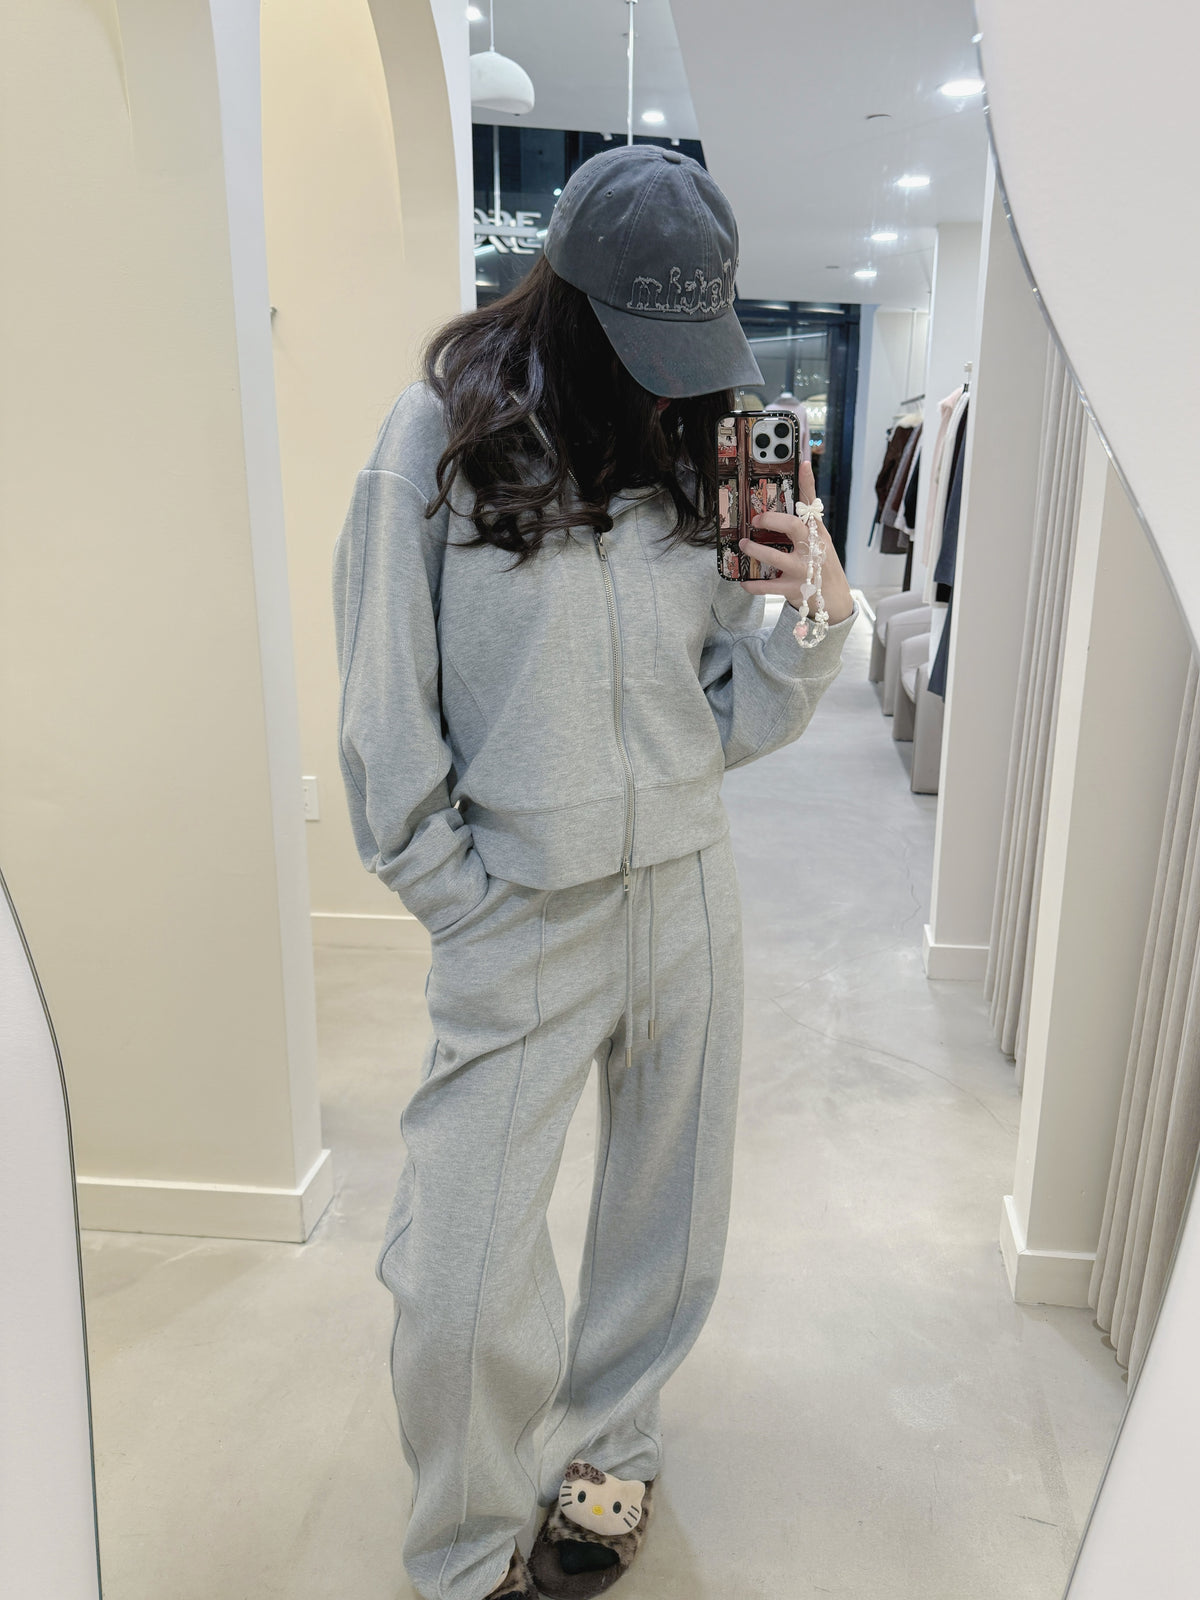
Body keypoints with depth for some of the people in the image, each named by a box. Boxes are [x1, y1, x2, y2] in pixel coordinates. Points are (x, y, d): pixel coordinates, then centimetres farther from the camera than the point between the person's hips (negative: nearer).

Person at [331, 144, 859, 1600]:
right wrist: (463, 902, -3)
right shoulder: (443, 436, -6)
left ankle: (607, 1449, 45)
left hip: (688, 895, 4)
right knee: (461, 1281, 0)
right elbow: (387, 711, -4)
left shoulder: (700, 457, 5)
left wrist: (810, 618, -12)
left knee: (669, 1232, 17)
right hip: (518, 917, -3)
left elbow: (732, 720, 5)